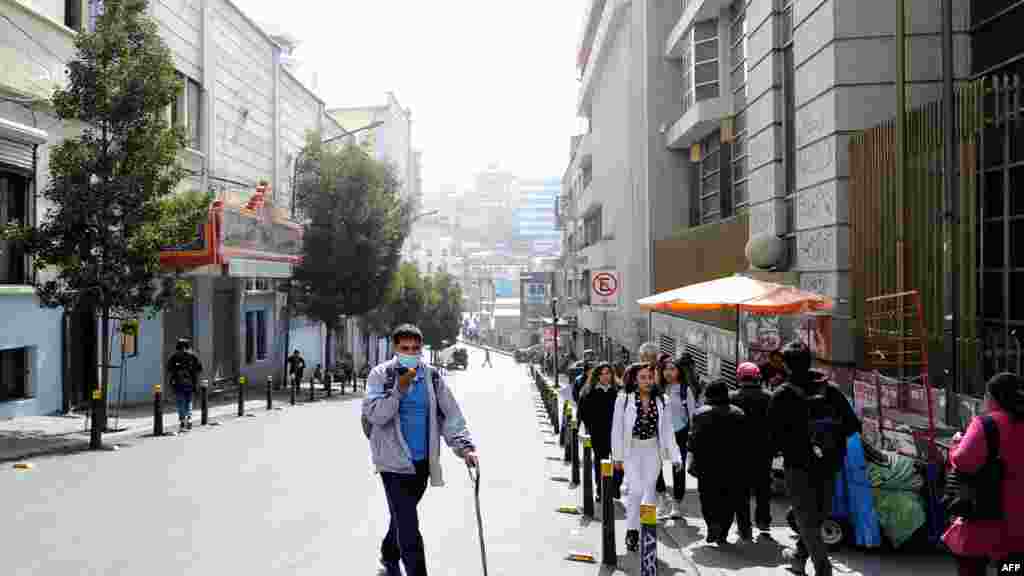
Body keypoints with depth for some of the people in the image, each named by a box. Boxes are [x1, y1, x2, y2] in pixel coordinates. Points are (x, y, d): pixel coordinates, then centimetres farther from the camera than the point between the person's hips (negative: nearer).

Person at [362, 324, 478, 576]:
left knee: (402, 518, 22)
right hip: (395, 461, -5)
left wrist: (465, 447, -10)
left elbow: (450, 415, 2)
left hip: (422, 462, 5)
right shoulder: (381, 374, -7)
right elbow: (374, 414, -16)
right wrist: (399, 389, -25)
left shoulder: (431, 376, 3)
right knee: (409, 527, -10)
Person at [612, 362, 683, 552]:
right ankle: (631, 530, 1)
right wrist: (617, 456, -3)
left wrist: (675, 456, 2)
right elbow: (617, 428, -2)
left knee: (650, 490, 5)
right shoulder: (624, 399, -5)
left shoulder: (660, 401, 4)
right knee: (637, 489, -14)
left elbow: (667, 431, 7)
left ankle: (644, 532, 17)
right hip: (632, 449, -3)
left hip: (653, 451, 3)